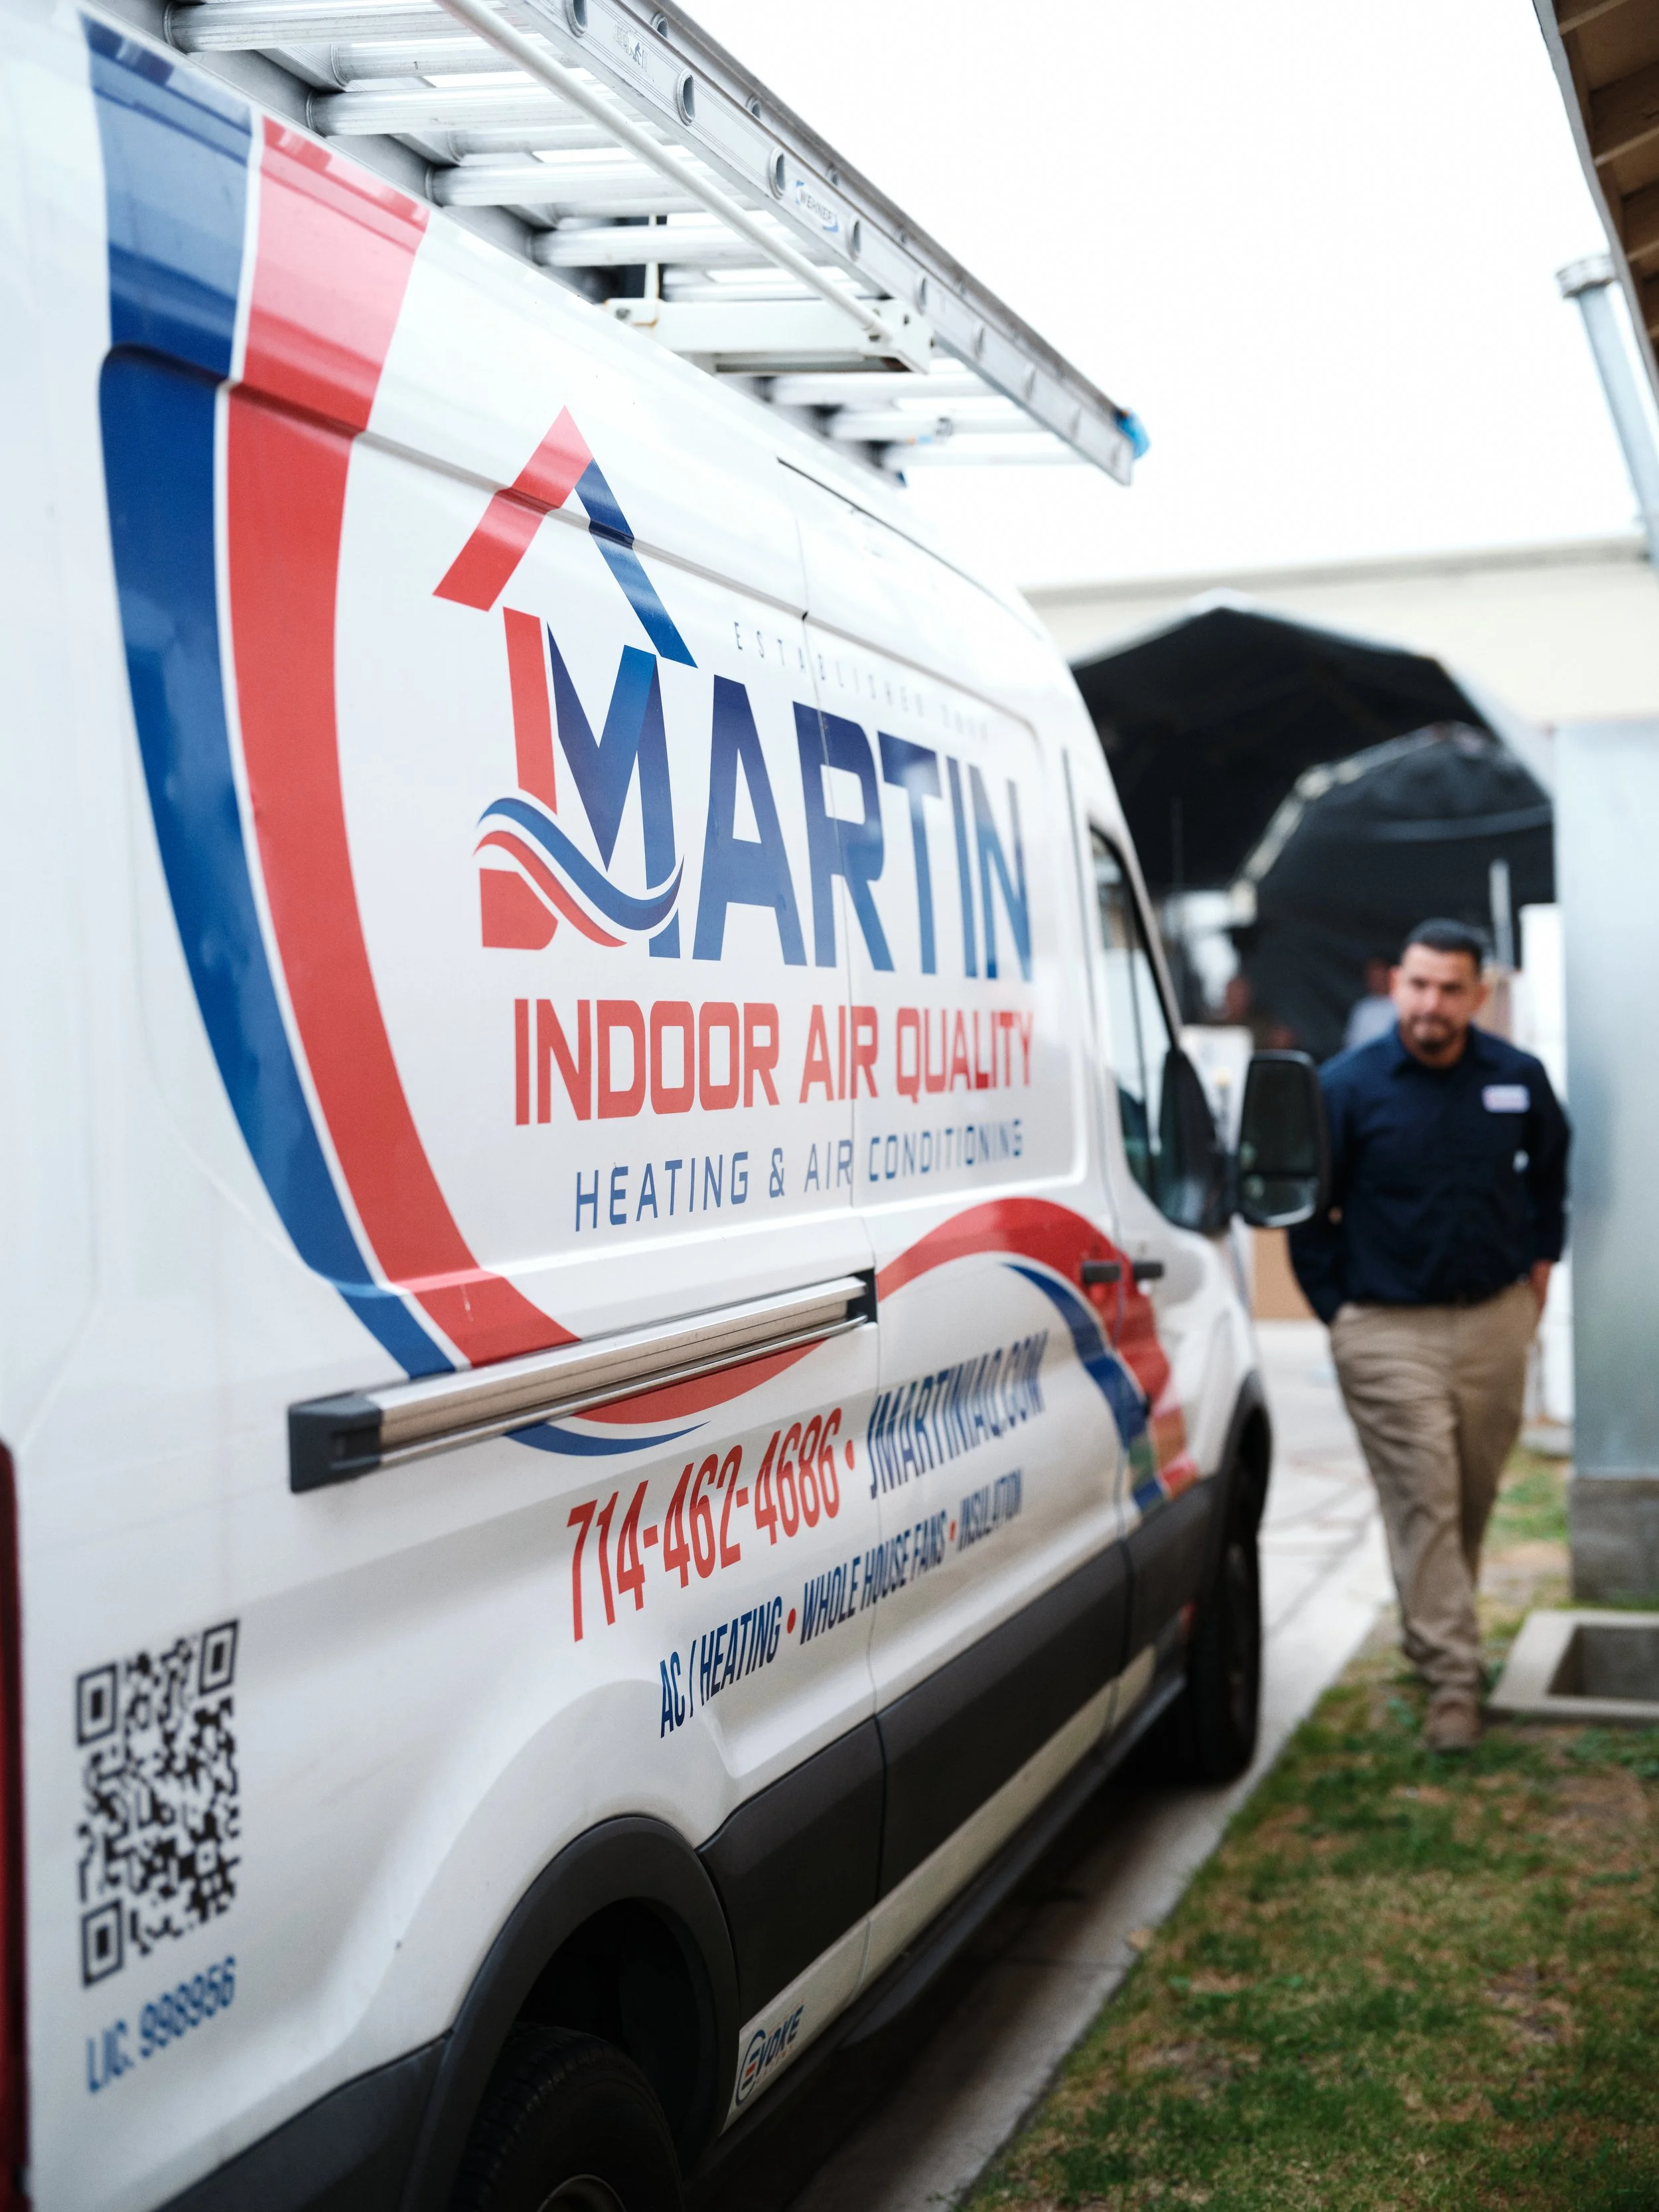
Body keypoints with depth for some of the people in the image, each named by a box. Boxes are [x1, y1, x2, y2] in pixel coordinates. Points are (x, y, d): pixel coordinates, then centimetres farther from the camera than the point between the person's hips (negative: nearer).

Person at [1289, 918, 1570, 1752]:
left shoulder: (1519, 1078, 2)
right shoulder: (1347, 1086, -7)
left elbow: (1550, 1169, 22)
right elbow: (1307, 1207, 1)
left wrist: (1540, 1259, 17)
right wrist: (1335, 1308, -1)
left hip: (1496, 1320, 3)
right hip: (1388, 1331, -3)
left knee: (1475, 1495, 12)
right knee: (1423, 1503, -5)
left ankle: (1434, 1632, 33)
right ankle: (1452, 1680, -2)